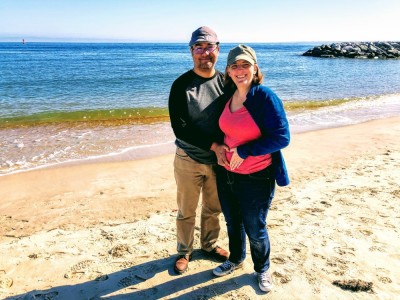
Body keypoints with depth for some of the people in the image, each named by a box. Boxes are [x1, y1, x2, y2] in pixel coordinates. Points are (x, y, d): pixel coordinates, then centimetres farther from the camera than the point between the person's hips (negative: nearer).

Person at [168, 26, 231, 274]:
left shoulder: (226, 82, -1)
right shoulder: (181, 85, -11)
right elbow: (180, 127, -17)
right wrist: (213, 144, -24)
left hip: (218, 160, 3)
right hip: (189, 160, -3)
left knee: (214, 208, 19)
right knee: (186, 212, 13)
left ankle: (210, 245, 43)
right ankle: (184, 252, 35)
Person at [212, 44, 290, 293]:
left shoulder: (265, 97, -17)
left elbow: (282, 137, -22)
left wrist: (243, 151, -20)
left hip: (256, 178, -6)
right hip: (226, 174, 6)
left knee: (255, 229, 12)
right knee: (233, 222, 23)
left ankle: (262, 270, 39)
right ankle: (236, 260, 49)